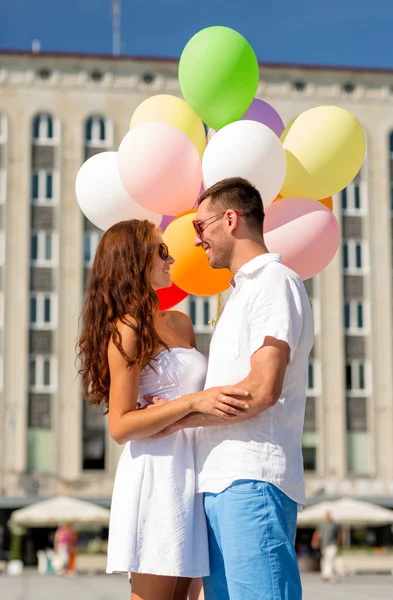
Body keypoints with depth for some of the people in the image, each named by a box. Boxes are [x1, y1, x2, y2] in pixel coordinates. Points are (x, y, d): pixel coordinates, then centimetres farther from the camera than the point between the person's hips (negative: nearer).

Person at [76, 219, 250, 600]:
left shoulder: (181, 324, 17)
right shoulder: (126, 331, -7)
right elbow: (120, 426, -13)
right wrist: (193, 401, -21)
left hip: (189, 475, 8)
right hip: (156, 473, -8)